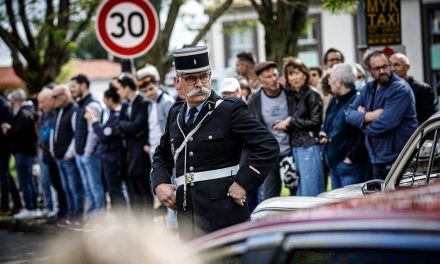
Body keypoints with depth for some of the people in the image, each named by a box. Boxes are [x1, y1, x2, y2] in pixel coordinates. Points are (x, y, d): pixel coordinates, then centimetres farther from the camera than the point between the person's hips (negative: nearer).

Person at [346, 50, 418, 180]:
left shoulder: (400, 89, -13)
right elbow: (349, 114, 6)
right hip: (377, 159, 7)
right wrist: (369, 116, -14)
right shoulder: (369, 88, 13)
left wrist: (362, 117, -3)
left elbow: (386, 122, -22)